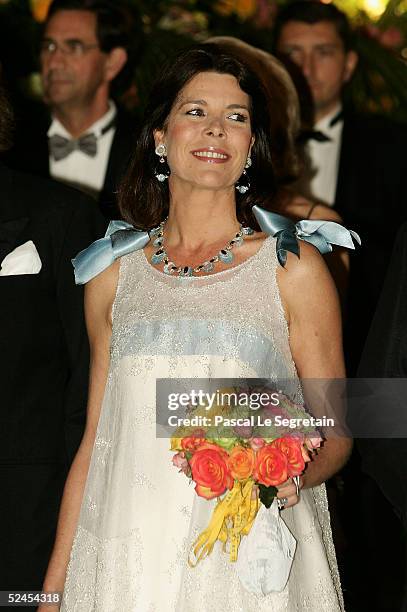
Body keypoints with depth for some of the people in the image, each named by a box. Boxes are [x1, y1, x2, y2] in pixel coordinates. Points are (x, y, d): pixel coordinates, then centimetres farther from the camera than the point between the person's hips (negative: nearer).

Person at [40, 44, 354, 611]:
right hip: (129, 560, 2)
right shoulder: (114, 273, 8)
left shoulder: (293, 268, 0)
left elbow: (335, 433, 3)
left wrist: (293, 473, -18)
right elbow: (95, 440, 11)